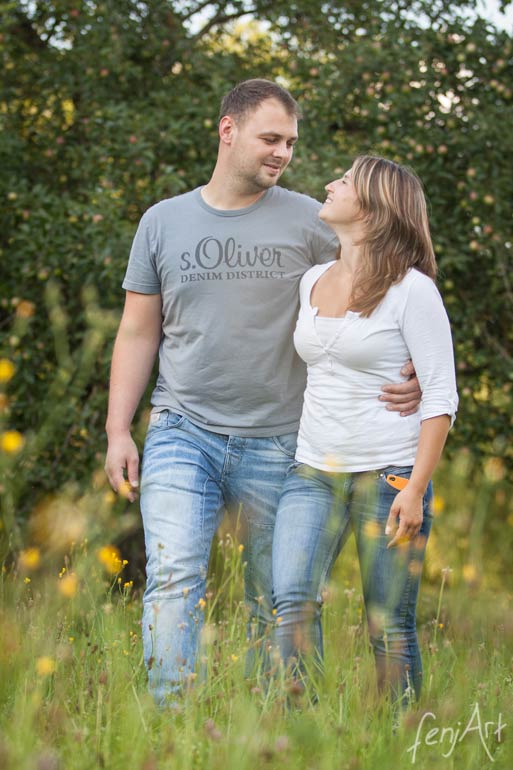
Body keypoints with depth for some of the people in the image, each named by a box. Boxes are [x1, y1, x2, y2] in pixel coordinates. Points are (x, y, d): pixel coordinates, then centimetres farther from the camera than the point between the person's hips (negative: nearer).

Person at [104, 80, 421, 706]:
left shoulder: (311, 224, 2)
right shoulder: (164, 222, 8)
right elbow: (138, 333, 12)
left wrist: (411, 374, -13)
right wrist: (117, 431, 6)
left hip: (276, 443, 0)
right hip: (182, 435, 0)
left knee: (276, 601, 5)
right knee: (173, 579, -14)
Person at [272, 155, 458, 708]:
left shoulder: (411, 289, -6)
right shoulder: (312, 281, 13)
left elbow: (441, 397, -7)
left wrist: (415, 489, -14)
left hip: (389, 475, -5)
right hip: (313, 472, 5)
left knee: (389, 627, -1)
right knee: (291, 600, -14)